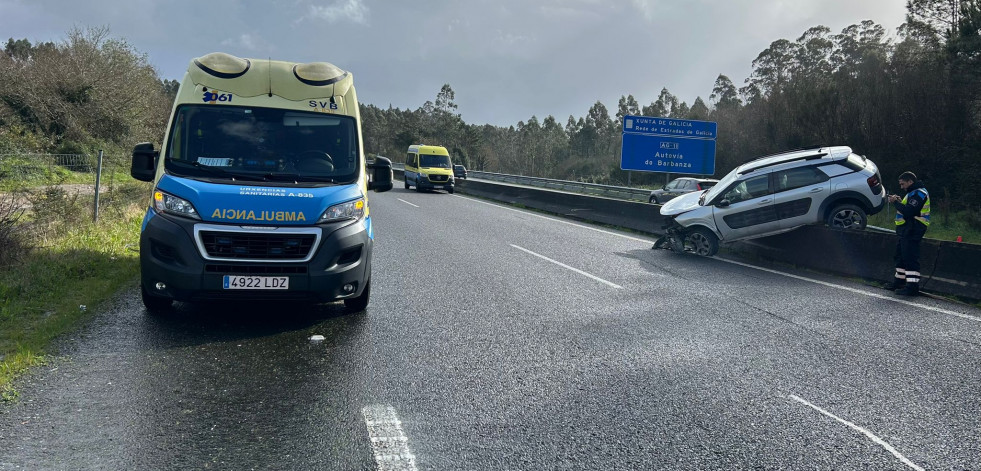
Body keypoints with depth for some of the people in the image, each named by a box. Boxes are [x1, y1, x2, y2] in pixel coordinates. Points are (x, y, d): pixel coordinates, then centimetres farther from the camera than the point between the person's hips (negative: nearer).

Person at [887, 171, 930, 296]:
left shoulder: (918, 193, -15)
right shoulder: (914, 193, 21)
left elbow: (909, 211, -23)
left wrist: (896, 202, -13)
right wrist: (900, 202, 8)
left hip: (912, 232, -11)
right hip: (907, 231, 11)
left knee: (910, 258, -12)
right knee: (901, 256, 19)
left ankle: (912, 287, -13)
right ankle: (899, 282, 29)